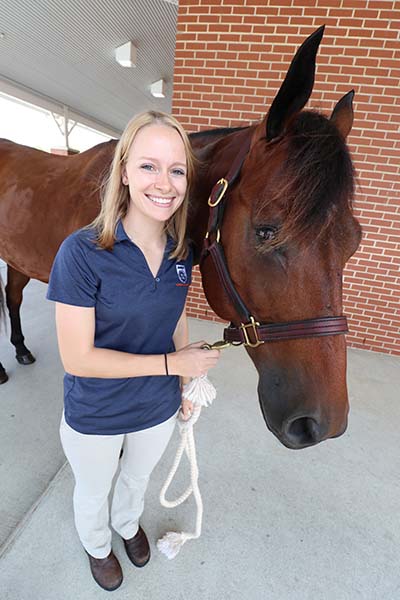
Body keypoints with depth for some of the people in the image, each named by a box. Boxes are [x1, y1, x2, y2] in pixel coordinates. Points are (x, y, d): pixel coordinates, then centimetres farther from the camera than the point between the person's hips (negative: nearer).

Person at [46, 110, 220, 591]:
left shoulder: (182, 250, -12)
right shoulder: (82, 252, -28)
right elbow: (77, 358, -26)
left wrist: (186, 386, 5)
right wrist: (173, 363, -26)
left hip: (159, 408, 4)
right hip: (94, 417, -3)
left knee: (137, 479, 34)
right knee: (93, 493, 30)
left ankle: (128, 524, 70)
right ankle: (97, 547, 66)